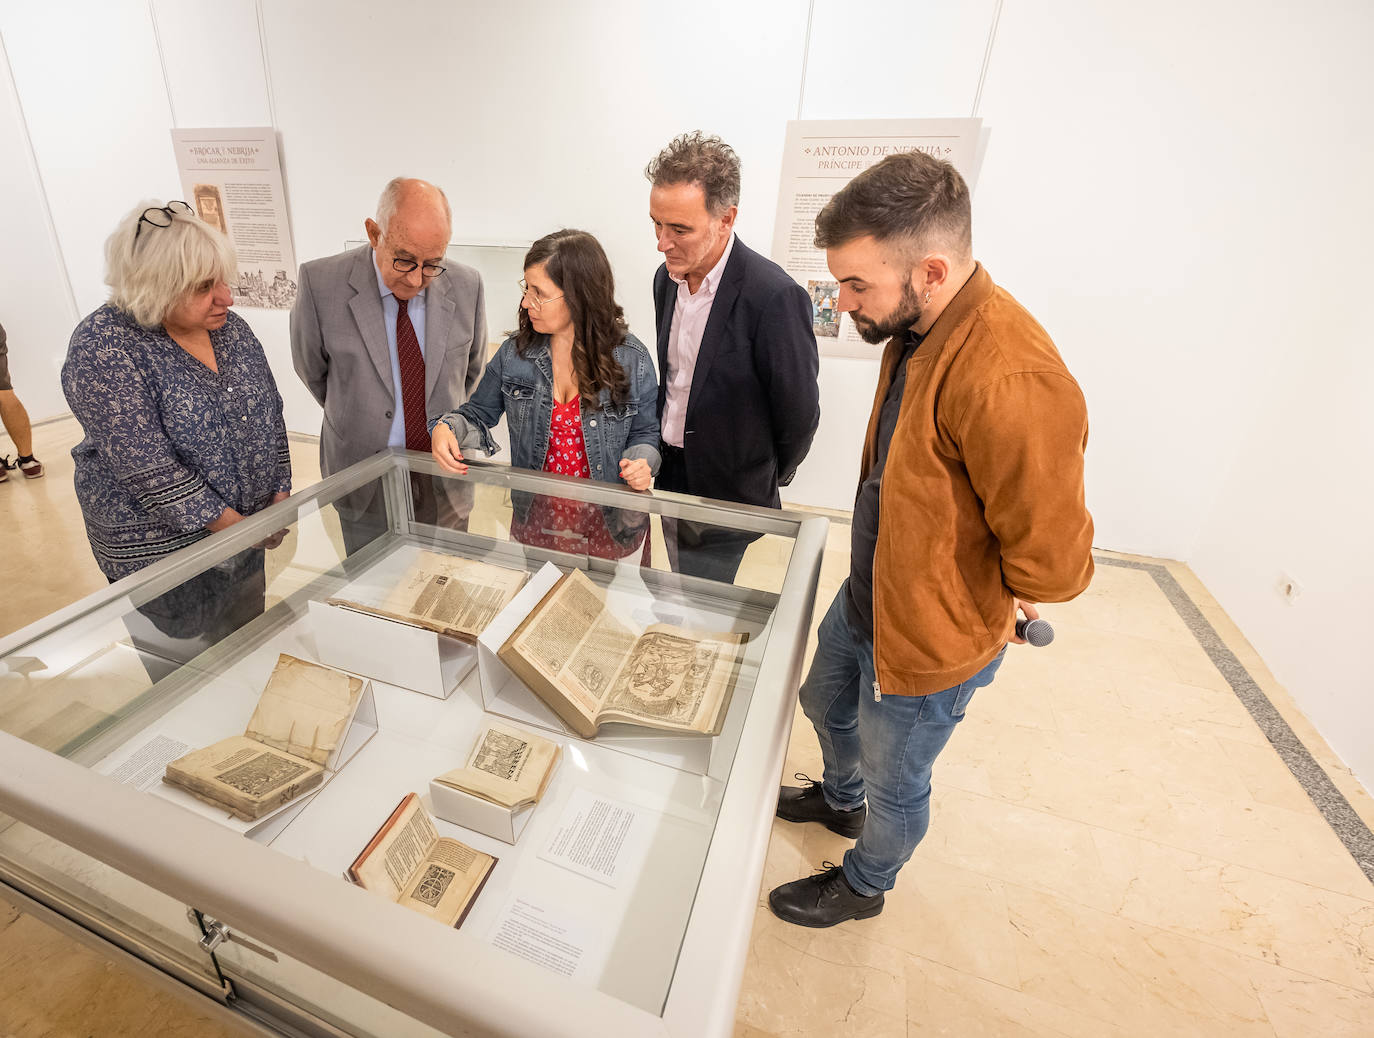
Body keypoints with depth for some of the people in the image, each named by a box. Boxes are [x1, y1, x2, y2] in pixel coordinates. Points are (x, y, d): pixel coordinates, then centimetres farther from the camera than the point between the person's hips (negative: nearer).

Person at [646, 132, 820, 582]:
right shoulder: (667, 277, 1)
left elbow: (798, 413, -14)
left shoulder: (774, 296, -23)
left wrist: (766, 481, 1)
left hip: (727, 499, -6)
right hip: (671, 478, 7)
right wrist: (661, 451, 13)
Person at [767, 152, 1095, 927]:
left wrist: (976, 600, -9)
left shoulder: (1011, 383, -35)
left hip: (930, 640, -8)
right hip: (866, 593, 9)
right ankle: (839, 798, 64)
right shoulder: (919, 331, -4)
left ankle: (864, 884, 52)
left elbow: (1052, 566, -27)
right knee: (826, 702, 31)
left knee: (894, 780, 19)